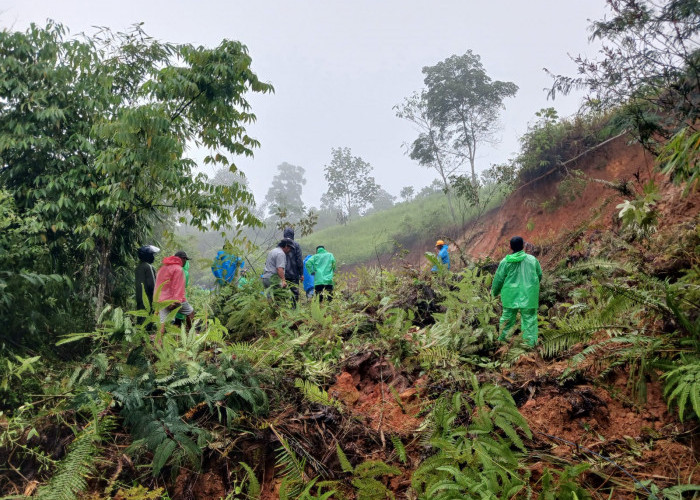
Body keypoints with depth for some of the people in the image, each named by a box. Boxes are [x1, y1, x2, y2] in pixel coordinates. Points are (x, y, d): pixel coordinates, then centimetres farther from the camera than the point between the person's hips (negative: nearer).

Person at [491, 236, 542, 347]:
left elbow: (498, 279, -2)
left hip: (511, 295, 1)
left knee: (508, 315, 16)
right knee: (529, 317, 6)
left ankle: (502, 336, 28)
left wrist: (495, 292, 15)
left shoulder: (505, 262, -8)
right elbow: (539, 275, 8)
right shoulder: (532, 259, -5)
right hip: (528, 295, -1)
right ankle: (531, 340, 3)